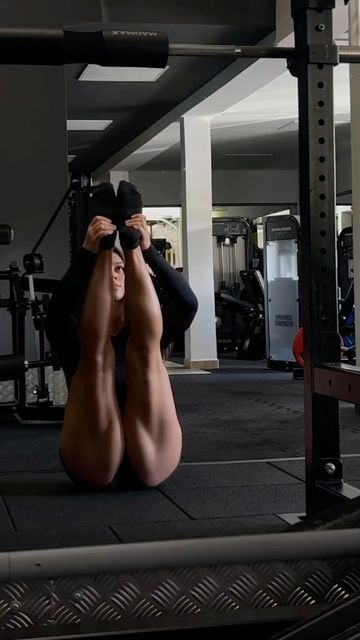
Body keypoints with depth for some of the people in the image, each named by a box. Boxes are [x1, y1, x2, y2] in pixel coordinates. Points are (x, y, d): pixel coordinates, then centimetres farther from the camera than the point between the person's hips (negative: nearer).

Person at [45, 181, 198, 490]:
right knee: (97, 354, -20)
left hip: (150, 462, 0)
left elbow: (188, 303, -3)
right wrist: (89, 252, -24)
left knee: (145, 349, -17)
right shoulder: (75, 338, 16)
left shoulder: (144, 334, 20)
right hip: (94, 464, 0)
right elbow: (57, 310, -10)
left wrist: (146, 249, -17)